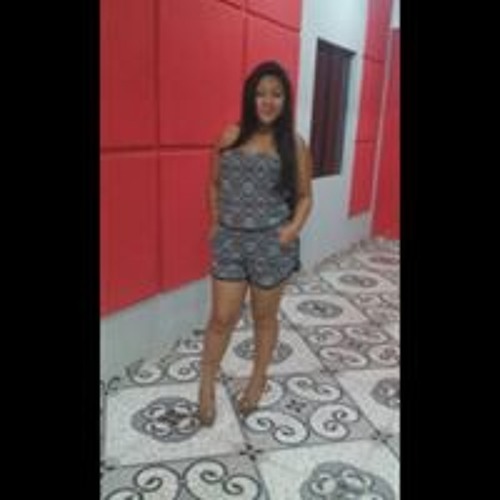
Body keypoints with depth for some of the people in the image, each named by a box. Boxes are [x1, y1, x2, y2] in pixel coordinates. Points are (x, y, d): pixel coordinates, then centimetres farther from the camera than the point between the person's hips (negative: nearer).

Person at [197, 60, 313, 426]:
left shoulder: (294, 144, -2)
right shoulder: (231, 137, 3)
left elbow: (305, 196, 3)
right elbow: (215, 184, 13)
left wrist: (294, 227, -13)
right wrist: (217, 222, 2)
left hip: (272, 243, -1)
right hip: (230, 241, 1)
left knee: (265, 316, 14)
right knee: (223, 317, 6)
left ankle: (258, 379, 37)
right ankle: (207, 385, 27)